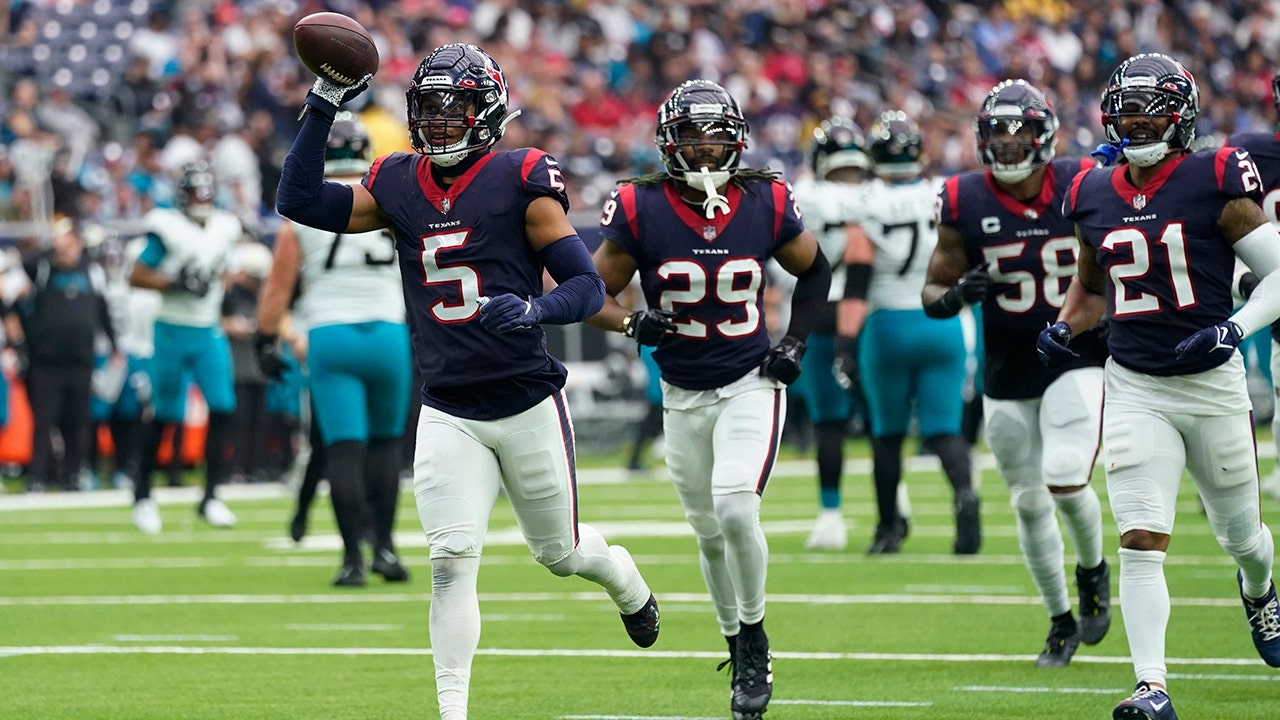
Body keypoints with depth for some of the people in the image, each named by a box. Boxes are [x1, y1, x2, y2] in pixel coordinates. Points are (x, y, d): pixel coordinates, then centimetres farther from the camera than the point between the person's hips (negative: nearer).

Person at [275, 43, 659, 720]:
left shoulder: (521, 181, -9)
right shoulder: (398, 185, 4)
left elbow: (588, 286, -9)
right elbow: (298, 200, 1)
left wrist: (533, 310, -30)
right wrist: (322, 108, -6)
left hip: (528, 403, -2)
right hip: (447, 414, 2)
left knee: (558, 552, 15)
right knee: (452, 561, -11)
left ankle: (625, 579, 50)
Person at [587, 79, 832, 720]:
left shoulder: (765, 204, -7)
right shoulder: (640, 210, -11)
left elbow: (814, 272, 11)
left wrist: (795, 343, 0)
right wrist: (633, 324, -23)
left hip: (750, 384, -2)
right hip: (682, 395, 2)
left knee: (734, 506, -20)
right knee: (709, 532, 9)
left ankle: (754, 637, -1)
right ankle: (739, 649, 27)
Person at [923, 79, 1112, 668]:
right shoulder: (964, 203, -6)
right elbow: (932, 292, 0)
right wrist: (956, 295, -22)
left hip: (1076, 360, -2)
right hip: (1007, 375, 2)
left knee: (1065, 481, -20)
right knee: (1030, 504, 9)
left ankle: (1093, 569, 12)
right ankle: (1061, 621, 27)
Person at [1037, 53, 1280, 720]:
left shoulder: (1213, 185, -10)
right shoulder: (1094, 196, 4)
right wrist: (1064, 325, 2)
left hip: (1212, 385, -2)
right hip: (1134, 390, 2)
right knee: (1141, 541, -12)